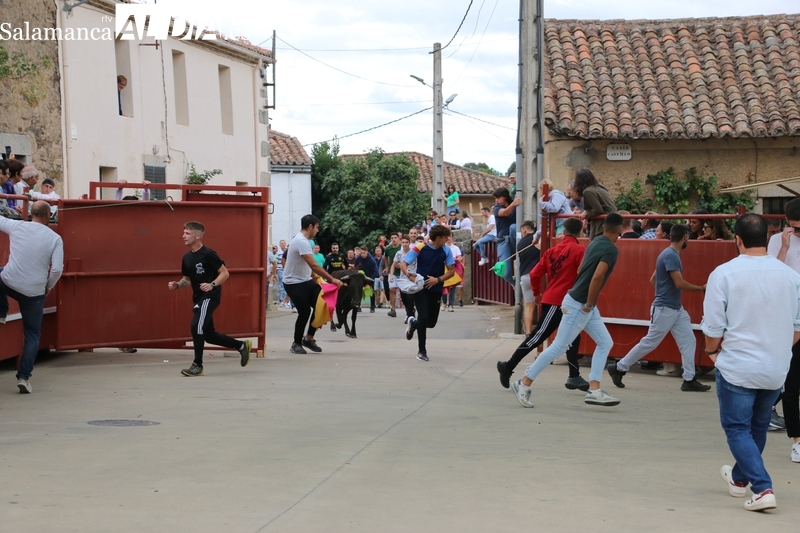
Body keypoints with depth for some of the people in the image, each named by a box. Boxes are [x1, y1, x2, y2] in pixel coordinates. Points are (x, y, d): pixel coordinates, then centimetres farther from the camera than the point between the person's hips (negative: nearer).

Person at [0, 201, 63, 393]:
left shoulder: (16, 226, -1)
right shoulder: (55, 238, -5)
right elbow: (57, 269, -10)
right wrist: (49, 286, 8)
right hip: (34, 292, -1)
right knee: (33, 335, 14)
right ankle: (24, 377, 6)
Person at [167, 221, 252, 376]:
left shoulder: (208, 254, -13)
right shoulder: (187, 257, 10)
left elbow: (225, 273, -11)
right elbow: (187, 279, 21)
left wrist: (212, 285, -25)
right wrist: (177, 285, 2)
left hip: (210, 296, -9)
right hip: (198, 298, 9)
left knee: (197, 326, -21)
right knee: (209, 335, 13)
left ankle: (197, 365, -12)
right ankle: (242, 346, 31)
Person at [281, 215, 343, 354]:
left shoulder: (303, 240, 10)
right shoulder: (301, 242, -23)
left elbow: (310, 266, 14)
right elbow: (314, 265, -29)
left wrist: (327, 278, 9)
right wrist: (331, 279, -26)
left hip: (305, 280, 10)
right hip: (294, 283, -10)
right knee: (304, 312, -8)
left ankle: (309, 338, 11)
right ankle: (296, 344, 10)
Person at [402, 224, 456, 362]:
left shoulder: (446, 250, -3)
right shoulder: (419, 248, -12)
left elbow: (451, 271, 0)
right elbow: (403, 264, -9)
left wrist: (438, 280, -16)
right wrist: (410, 276, -29)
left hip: (436, 290, 4)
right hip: (420, 288, -4)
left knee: (431, 322, 7)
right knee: (424, 317, -15)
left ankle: (413, 324, 41)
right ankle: (422, 351, 1)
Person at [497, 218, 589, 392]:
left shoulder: (552, 250, 11)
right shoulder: (579, 250, -8)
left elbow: (535, 274, 10)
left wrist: (537, 292, 23)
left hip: (551, 300, 8)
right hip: (560, 302, -8)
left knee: (572, 337, 15)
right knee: (537, 337, -5)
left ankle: (574, 377, 15)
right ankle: (508, 367, -4)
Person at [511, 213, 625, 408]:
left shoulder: (595, 243, 10)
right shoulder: (611, 250, -16)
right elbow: (597, 276, -29)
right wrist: (588, 305, -18)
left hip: (584, 305, 9)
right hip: (579, 305, -9)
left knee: (605, 342, 9)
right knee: (558, 347, -3)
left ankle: (594, 390, 5)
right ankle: (524, 384, 4)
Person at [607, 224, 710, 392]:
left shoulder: (671, 255, 13)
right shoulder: (670, 255, -18)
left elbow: (653, 279, 20)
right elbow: (680, 283, -23)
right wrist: (701, 289, -13)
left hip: (677, 309, 10)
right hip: (664, 309, -10)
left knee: (688, 341, 4)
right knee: (649, 343, -2)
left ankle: (689, 380, 5)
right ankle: (619, 368, 9)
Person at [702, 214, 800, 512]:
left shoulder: (724, 274, -13)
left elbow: (713, 327, -10)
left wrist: (712, 351, 9)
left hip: (737, 367, -4)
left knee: (737, 428, 5)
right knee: (758, 426, 21)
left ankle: (762, 488, -10)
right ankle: (740, 478, 39)